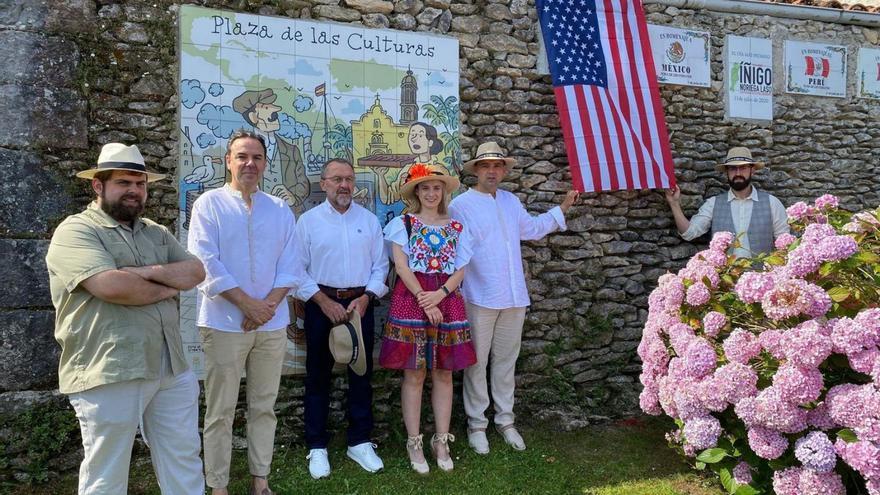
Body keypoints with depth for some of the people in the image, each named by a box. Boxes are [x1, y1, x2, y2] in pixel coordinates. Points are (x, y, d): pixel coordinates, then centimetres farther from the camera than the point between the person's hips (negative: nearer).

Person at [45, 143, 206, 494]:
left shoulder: (157, 233, 16)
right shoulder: (75, 231, -7)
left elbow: (195, 272, 3)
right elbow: (112, 286, -22)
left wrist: (149, 272, -13)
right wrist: (165, 288, -6)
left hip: (172, 368, 6)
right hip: (109, 374, -6)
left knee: (184, 464, 14)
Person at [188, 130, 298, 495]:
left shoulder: (280, 209, 10)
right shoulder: (209, 204, -1)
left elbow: (288, 266, 5)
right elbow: (206, 263, -11)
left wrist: (268, 305, -11)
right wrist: (249, 304, -14)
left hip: (272, 324, 4)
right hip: (224, 323, -3)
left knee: (264, 407, 11)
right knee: (220, 411, 4)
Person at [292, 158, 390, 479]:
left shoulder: (369, 220, 7)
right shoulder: (308, 220, 0)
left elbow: (380, 264, 5)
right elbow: (298, 269, -3)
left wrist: (365, 298, -9)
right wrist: (324, 302, -11)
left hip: (360, 303, 2)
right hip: (321, 303, -2)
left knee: (361, 373, 7)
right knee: (318, 375, 5)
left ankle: (359, 442, 20)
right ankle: (317, 447, 16)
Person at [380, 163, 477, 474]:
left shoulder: (456, 227, 11)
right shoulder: (403, 224, 3)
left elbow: (460, 270, 6)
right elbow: (401, 266, -6)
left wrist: (440, 294, -12)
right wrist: (424, 300, -14)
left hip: (447, 300, 3)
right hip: (411, 299, -3)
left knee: (444, 373, 6)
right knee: (414, 374, 0)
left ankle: (441, 441, 17)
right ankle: (414, 442, 11)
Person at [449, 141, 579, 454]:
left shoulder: (511, 202, 13)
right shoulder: (461, 205, -9)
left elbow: (532, 228, 28)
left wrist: (563, 208, 30)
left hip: (514, 297, 6)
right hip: (480, 297, -6)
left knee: (506, 359, 14)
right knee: (477, 362, 4)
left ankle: (505, 420, 27)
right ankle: (476, 424, 18)